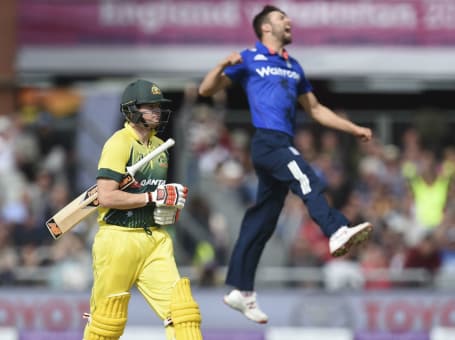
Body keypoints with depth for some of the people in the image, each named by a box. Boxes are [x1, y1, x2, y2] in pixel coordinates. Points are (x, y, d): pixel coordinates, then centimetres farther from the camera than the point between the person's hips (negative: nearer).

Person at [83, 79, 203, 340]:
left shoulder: (159, 145, 16)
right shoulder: (119, 143, -11)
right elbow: (106, 197, -20)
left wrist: (171, 206, 7)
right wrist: (154, 197, -19)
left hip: (155, 240, 7)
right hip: (119, 240, -7)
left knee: (180, 307, -8)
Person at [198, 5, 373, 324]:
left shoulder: (294, 67, 25)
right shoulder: (249, 59, 8)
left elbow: (316, 109, 30)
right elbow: (206, 90, 5)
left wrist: (355, 129, 23)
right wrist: (224, 65, -15)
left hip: (283, 145, 7)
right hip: (267, 140, -7)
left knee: (261, 223, 7)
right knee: (306, 179, -32)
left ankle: (241, 291, 11)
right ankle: (338, 232, -54)